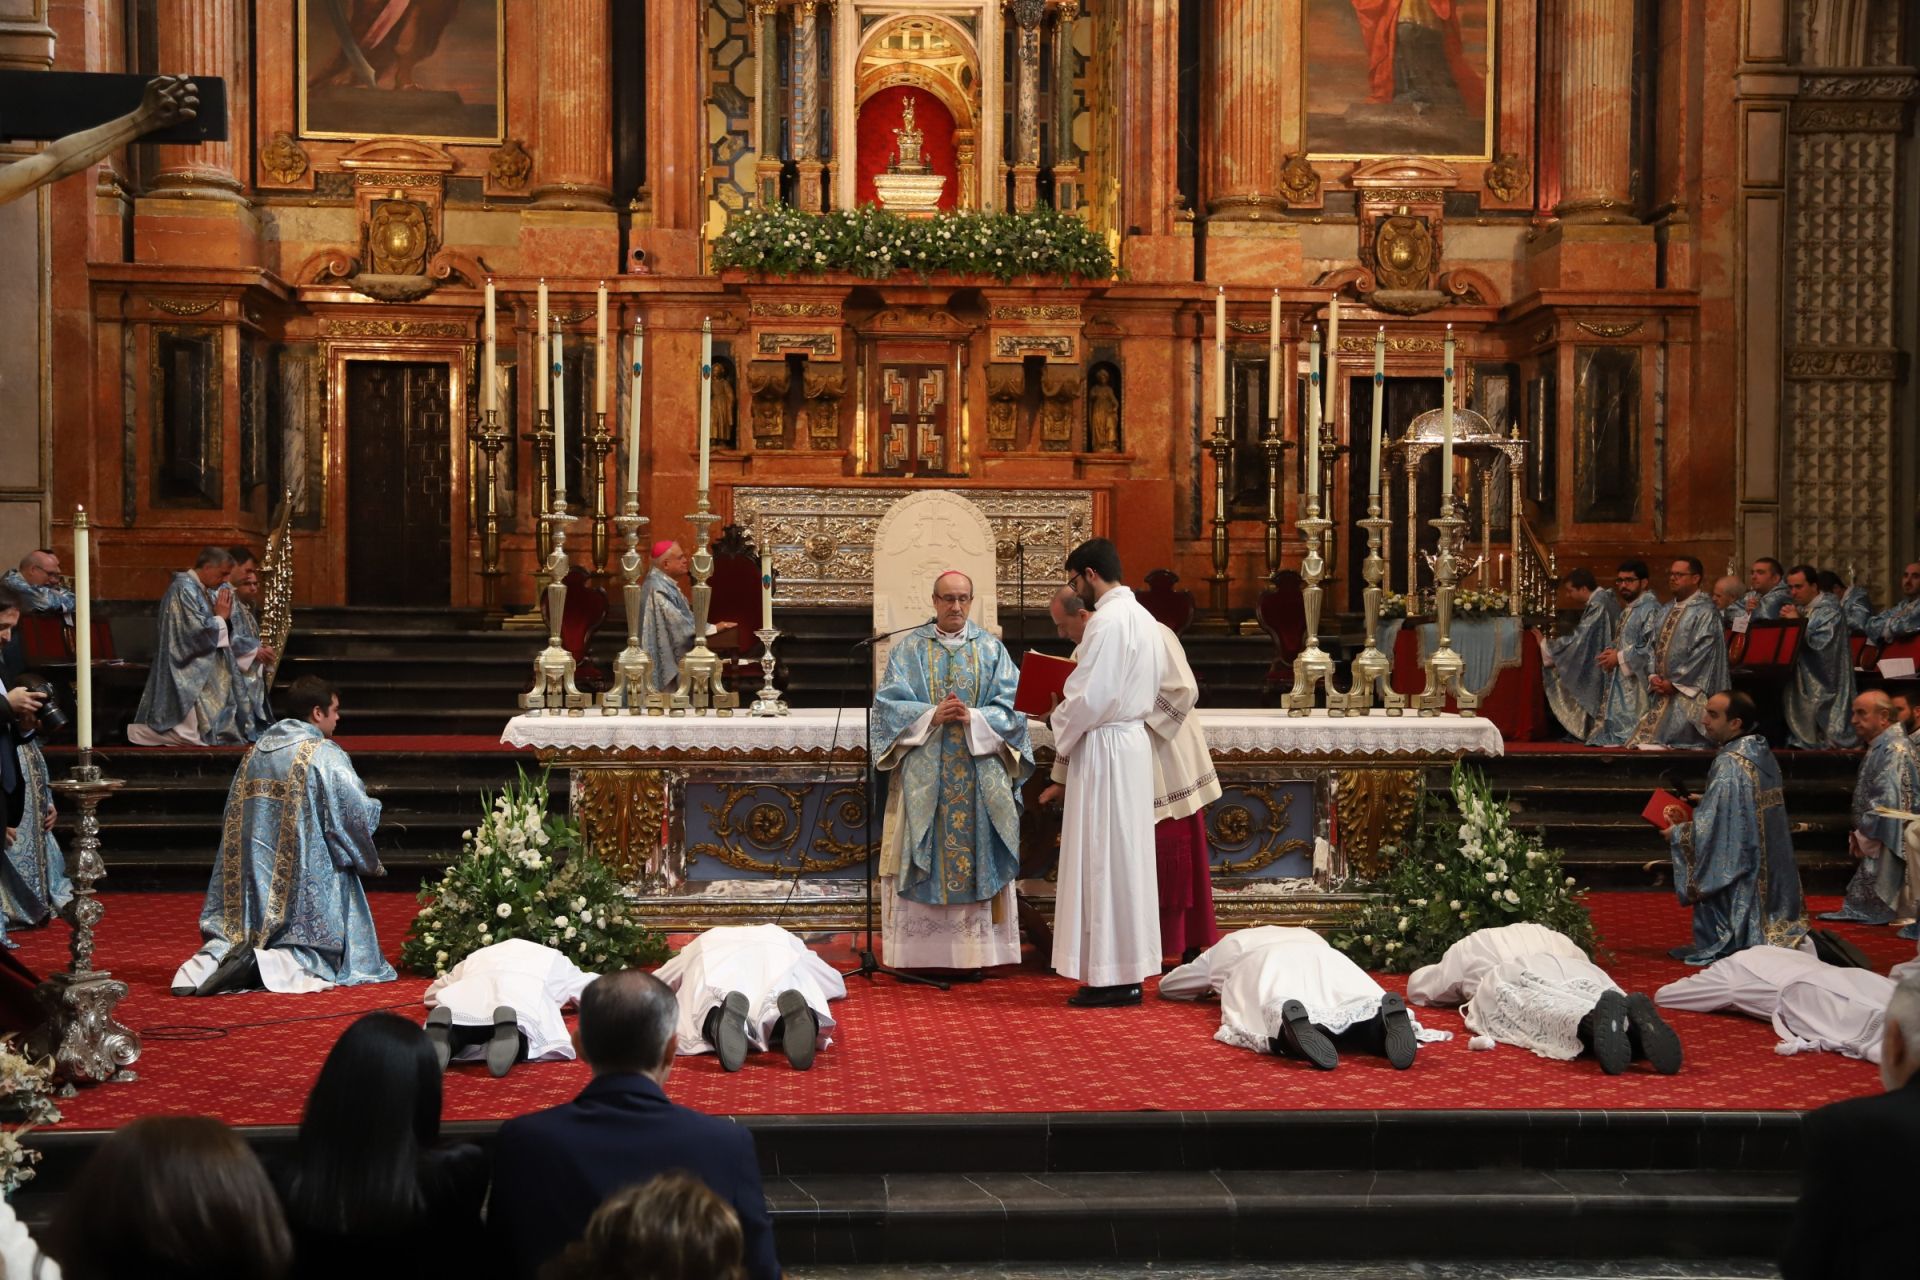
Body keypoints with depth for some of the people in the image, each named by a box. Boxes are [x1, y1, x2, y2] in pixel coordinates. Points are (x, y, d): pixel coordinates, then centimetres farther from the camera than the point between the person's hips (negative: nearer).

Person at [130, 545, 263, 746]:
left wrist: (223, 615, -2)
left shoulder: (206, 590, 12)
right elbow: (197, 631, -23)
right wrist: (220, 616, -9)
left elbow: (216, 631, 16)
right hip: (189, 676, -9)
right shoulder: (183, 589, -16)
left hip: (205, 674, 9)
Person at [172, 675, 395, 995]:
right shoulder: (324, 755, -9)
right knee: (324, 956, 2)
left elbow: (234, 821, 18)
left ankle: (212, 958, -13)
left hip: (256, 884, 6)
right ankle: (267, 964, -25)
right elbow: (359, 815, -13)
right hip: (310, 882, -6)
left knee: (237, 937, 19)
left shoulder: (255, 753, 12)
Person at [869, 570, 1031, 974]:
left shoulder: (991, 648, 9)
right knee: (923, 855, -3)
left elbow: (1009, 706, 1)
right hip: (923, 771, -1)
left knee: (974, 851, -1)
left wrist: (973, 718, -16)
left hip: (978, 771, 1)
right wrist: (932, 715, -15)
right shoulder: (909, 648, 7)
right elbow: (890, 703, 0)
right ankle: (921, 952, 0)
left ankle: (971, 950, 2)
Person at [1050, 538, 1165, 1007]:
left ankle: (1110, 977, 0)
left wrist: (1060, 732, -2)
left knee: (1102, 858, -4)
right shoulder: (1141, 617, 13)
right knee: (1125, 855, 12)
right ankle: (1128, 973, 17)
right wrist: (1069, 710, 15)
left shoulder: (1107, 621, -17)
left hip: (1104, 747, -10)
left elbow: (1088, 698, -21)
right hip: (1133, 739, 10)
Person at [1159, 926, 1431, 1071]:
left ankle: (1287, 1018, -62)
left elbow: (1166, 985, 50)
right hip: (1323, 961, 3)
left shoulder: (1226, 946, 42)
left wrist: (1210, 986, 65)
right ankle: (1386, 1014, -51)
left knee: (1272, 1016, -28)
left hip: (1267, 968, -2)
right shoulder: (1309, 937, 48)